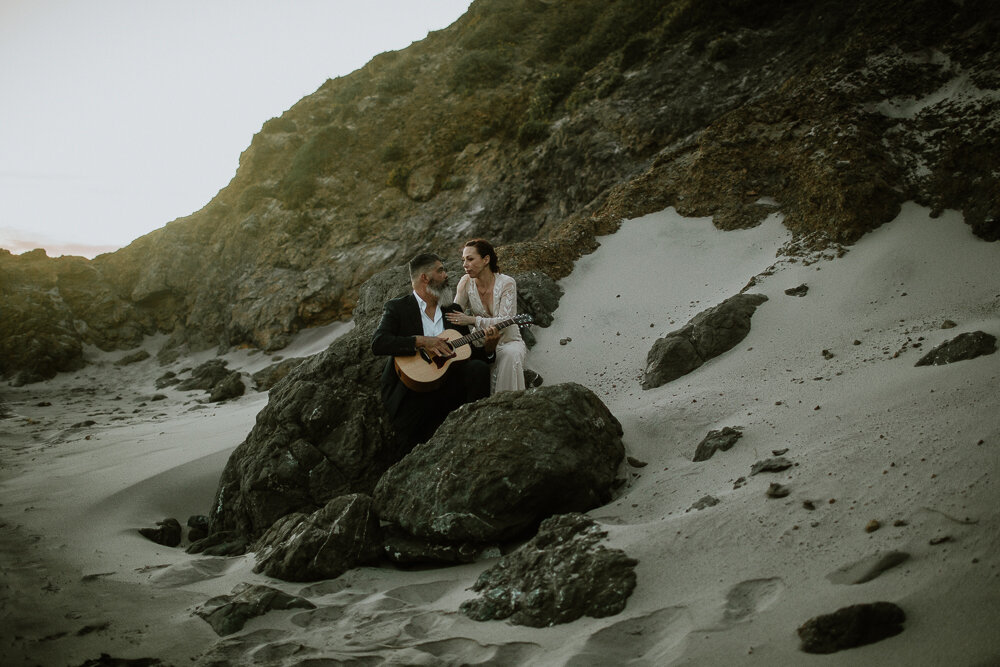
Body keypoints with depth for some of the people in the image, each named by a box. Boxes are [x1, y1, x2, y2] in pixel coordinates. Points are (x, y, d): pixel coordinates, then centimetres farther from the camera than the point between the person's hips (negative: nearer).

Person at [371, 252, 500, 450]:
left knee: (478, 367, -23)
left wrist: (488, 349, -5)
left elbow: (468, 353, 16)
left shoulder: (453, 310, 17)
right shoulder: (396, 308, 1)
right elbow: (378, 343, -15)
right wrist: (421, 341, -23)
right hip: (410, 389, -3)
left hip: (447, 384, 4)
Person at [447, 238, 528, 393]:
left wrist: (472, 320, -32)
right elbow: (454, 314, -5)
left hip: (508, 341, -3)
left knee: (511, 354, -37)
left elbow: (504, 322, -24)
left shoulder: (506, 283, -15)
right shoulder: (466, 282, -4)